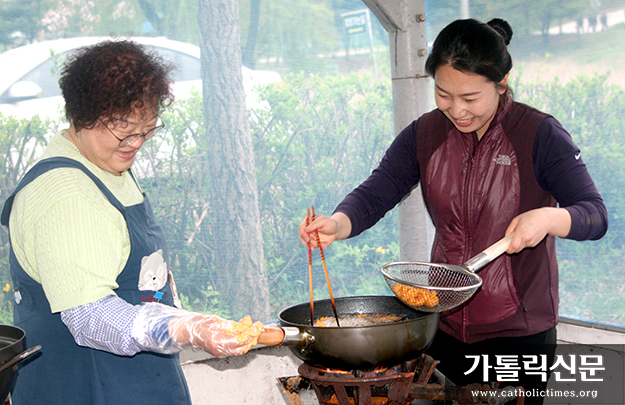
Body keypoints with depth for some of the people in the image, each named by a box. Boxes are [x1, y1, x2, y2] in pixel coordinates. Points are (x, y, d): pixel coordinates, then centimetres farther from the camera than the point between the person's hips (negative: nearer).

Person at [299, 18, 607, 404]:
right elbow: (373, 195, -3)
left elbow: (595, 215, -14)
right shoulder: (425, 134, 2)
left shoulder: (540, 134, -11)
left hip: (520, 330, -3)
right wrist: (337, 224, -24)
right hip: (445, 323, 4)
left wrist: (548, 217, -35)